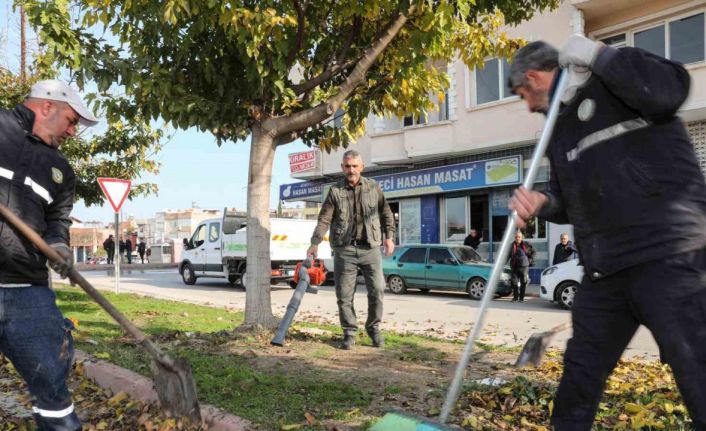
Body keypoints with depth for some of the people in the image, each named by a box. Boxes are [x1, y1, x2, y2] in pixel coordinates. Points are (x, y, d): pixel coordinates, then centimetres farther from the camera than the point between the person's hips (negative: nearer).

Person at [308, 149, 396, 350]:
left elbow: (386, 213, 14)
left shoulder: (373, 187, 7)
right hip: (344, 249, 0)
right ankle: (349, 332, 16)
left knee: (377, 290, -5)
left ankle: (373, 327, 16)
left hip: (370, 247, 1)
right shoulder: (335, 191, 4)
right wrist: (315, 243, -12)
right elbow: (324, 219, -1)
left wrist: (389, 236, 6)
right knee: (344, 295, 1)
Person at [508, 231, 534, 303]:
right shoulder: (512, 245, 5)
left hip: (524, 266, -1)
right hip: (515, 267, 1)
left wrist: (530, 259, 8)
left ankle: (522, 297, 10)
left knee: (523, 282, 2)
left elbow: (533, 251, 16)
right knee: (515, 282, -2)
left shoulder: (526, 245, 2)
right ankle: (515, 297, 8)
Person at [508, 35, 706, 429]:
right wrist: (543, 203, 3)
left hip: (669, 255, -8)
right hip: (605, 272, 8)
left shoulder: (612, 77, 0)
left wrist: (597, 55, -13)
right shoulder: (560, 129, 21)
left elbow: (669, 93, -22)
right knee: (579, 377, 16)